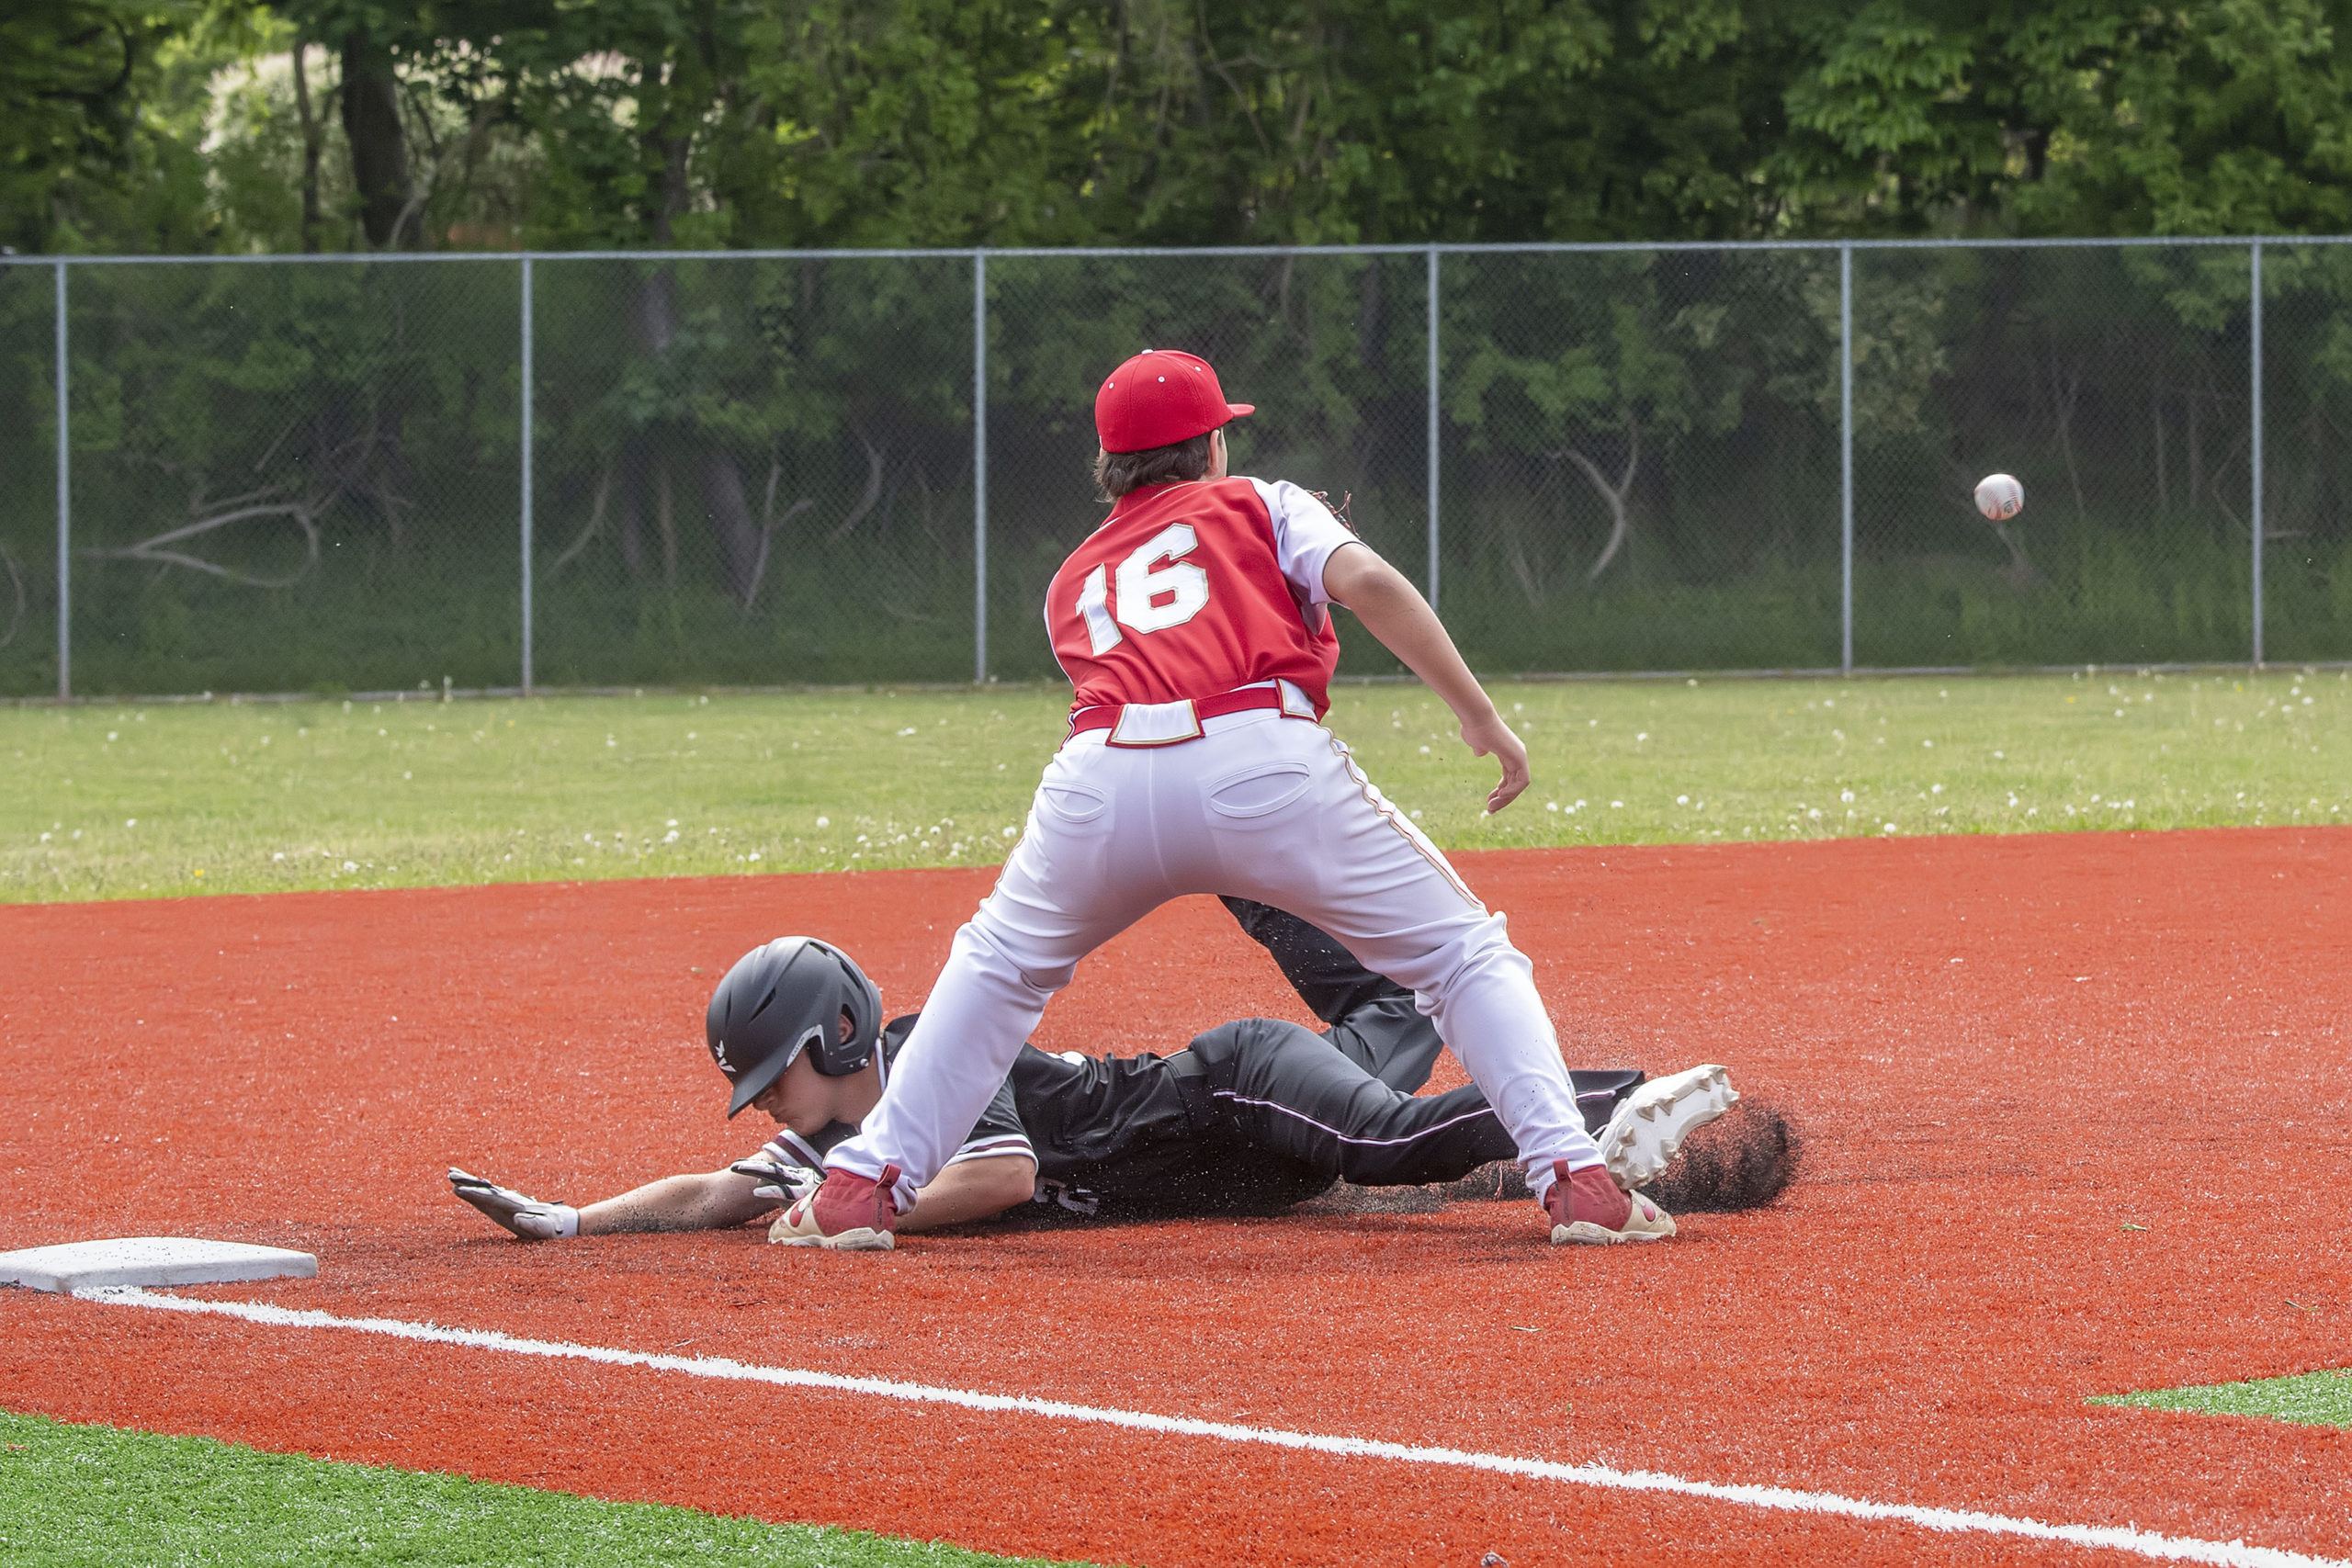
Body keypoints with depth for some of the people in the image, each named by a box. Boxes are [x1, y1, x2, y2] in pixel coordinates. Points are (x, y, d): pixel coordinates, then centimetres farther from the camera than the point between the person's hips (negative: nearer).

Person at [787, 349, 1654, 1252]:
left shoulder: (1075, 579, 34)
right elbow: (1366, 582, 6)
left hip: (1104, 779, 3)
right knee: (1466, 956, 10)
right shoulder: (1260, 505, 25)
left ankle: (862, 1188, 22)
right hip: (1267, 761, -3)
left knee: (998, 964, 30)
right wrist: (1481, 718, 5)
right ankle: (1575, 1182, -6)